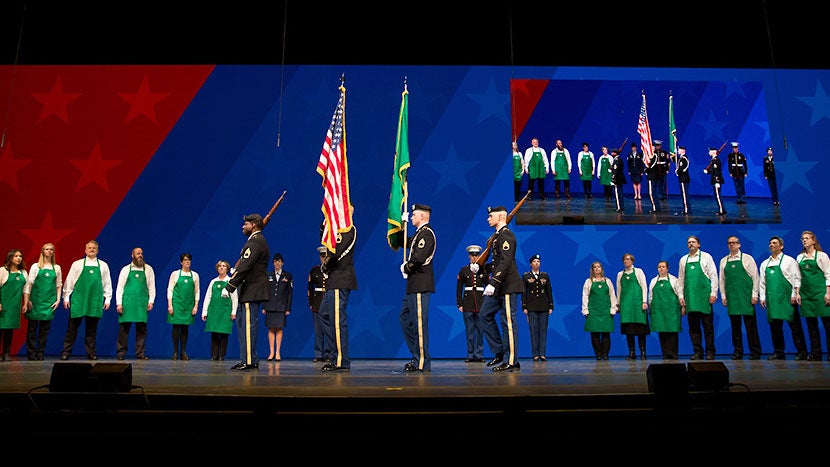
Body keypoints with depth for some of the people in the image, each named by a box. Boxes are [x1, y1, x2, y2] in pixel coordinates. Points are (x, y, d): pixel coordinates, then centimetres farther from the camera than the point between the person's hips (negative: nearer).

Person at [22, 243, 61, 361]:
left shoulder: (57, 268, 10)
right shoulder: (36, 266, 5)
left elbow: (59, 285, 12)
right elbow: (29, 283, 1)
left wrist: (58, 299, 4)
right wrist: (27, 300, -5)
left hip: (50, 301, 2)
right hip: (36, 299, -2)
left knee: (45, 327, 1)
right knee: (32, 326, -1)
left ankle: (40, 353, 8)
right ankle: (31, 353, 5)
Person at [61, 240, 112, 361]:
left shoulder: (103, 265, 12)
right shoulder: (77, 264, 7)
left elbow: (107, 284, 12)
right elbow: (69, 281, 7)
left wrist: (107, 299, 7)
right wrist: (66, 297, 2)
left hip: (96, 300, 1)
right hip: (78, 299, -1)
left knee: (92, 328, 5)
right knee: (73, 326, 0)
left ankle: (91, 353, 11)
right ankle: (66, 352, 6)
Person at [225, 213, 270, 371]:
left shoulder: (256, 241, -13)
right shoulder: (257, 240, 20)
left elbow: (244, 266, -20)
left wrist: (229, 287, -19)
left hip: (252, 290, -11)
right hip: (248, 290, 11)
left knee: (248, 324, -8)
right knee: (241, 322, 14)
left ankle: (248, 361, -5)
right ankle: (251, 359, 19)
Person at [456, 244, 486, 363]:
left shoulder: (483, 269, 7)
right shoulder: (463, 270, 6)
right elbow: (459, 289, 5)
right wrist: (459, 304, 0)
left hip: (481, 302, 0)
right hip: (468, 303, 0)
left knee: (480, 330, 2)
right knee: (469, 330, 2)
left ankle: (479, 355, 8)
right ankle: (470, 355, 8)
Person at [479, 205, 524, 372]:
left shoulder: (506, 235, -13)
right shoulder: (497, 236, 18)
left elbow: (505, 262, -23)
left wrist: (493, 283, -26)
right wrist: (483, 267, 10)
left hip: (507, 285, -10)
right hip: (499, 286, 10)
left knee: (508, 321, -5)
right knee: (485, 315, 12)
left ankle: (511, 361, 3)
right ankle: (500, 352, 19)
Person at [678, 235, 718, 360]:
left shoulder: (706, 257, 4)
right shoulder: (683, 259, 13)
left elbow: (714, 276, 1)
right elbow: (680, 279, 15)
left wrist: (713, 293, -7)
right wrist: (681, 296, 8)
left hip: (704, 295, -3)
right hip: (689, 296, 3)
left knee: (708, 325, -1)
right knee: (693, 326, 4)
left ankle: (710, 352, 6)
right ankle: (697, 351, 9)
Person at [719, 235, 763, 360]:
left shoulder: (747, 258, 5)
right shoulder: (723, 261, 12)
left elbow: (755, 277, 3)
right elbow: (721, 280, 13)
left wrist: (754, 295, -4)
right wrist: (723, 296, 6)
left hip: (746, 296, -2)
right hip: (731, 297, 3)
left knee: (750, 325, -2)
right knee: (735, 325, 4)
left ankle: (755, 353, 5)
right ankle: (737, 352, 10)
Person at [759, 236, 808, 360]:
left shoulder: (789, 261, 4)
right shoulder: (764, 264, 17)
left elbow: (797, 278, 0)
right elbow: (762, 282, 17)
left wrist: (795, 295, -10)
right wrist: (762, 297, 10)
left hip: (786, 298, -4)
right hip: (771, 299, 4)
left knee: (794, 325, -3)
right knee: (774, 326, 4)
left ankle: (801, 352, 2)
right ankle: (778, 352, 10)